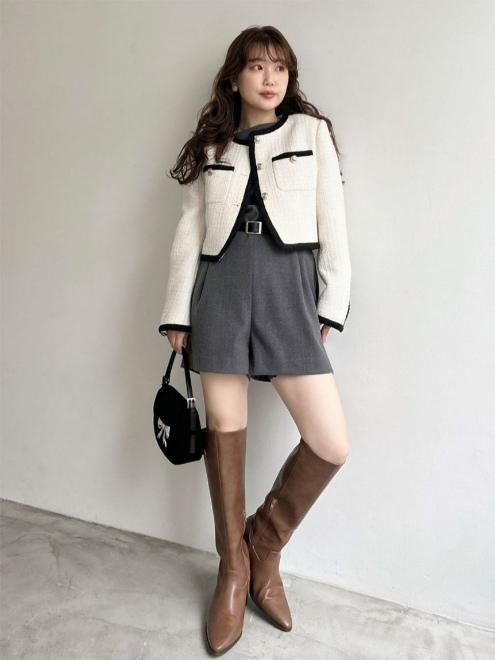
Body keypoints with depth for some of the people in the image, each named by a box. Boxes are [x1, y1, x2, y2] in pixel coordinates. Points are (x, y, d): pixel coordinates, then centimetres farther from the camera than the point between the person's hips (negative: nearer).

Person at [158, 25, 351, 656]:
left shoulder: (312, 131, 12)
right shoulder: (210, 145, 16)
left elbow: (332, 223, 6)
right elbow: (188, 233, 11)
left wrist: (331, 305, -2)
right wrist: (177, 313, 5)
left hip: (288, 285, -1)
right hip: (221, 288, 2)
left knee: (332, 445, -9)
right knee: (225, 431, 5)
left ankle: (264, 546, 18)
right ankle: (233, 569, 26)